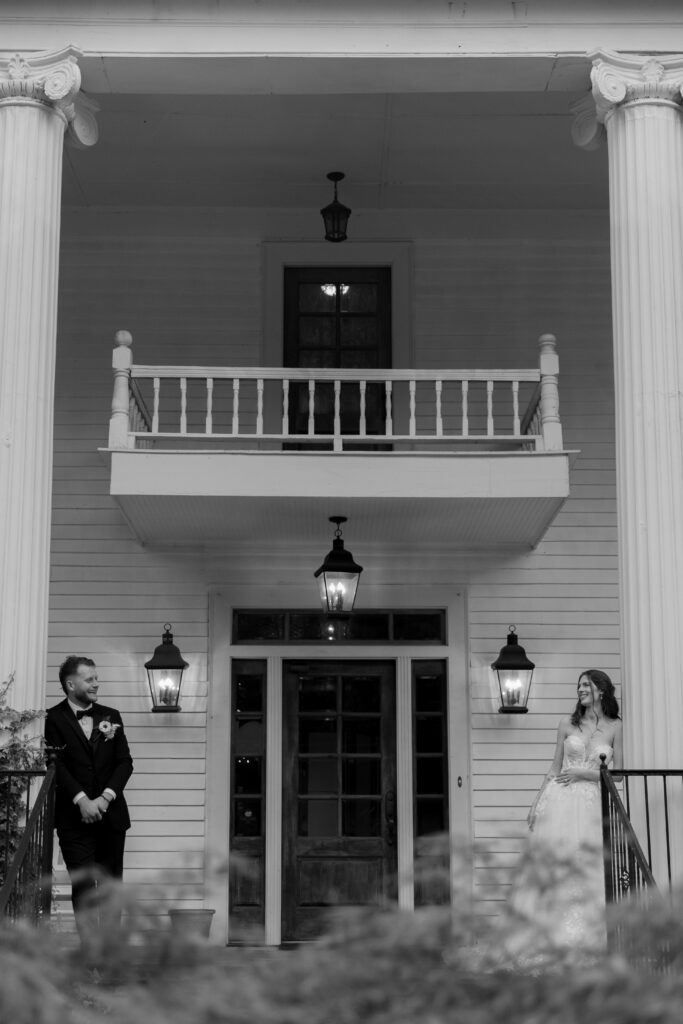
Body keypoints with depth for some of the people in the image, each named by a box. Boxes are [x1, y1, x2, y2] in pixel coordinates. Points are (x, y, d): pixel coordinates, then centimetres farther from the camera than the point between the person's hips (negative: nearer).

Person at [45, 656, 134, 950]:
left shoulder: (110, 716, 11)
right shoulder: (53, 719, -2)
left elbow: (125, 762, 6)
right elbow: (56, 764, -9)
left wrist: (105, 798, -8)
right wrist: (81, 800, -17)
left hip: (110, 813, 4)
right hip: (74, 816, -4)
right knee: (82, 885, -7)